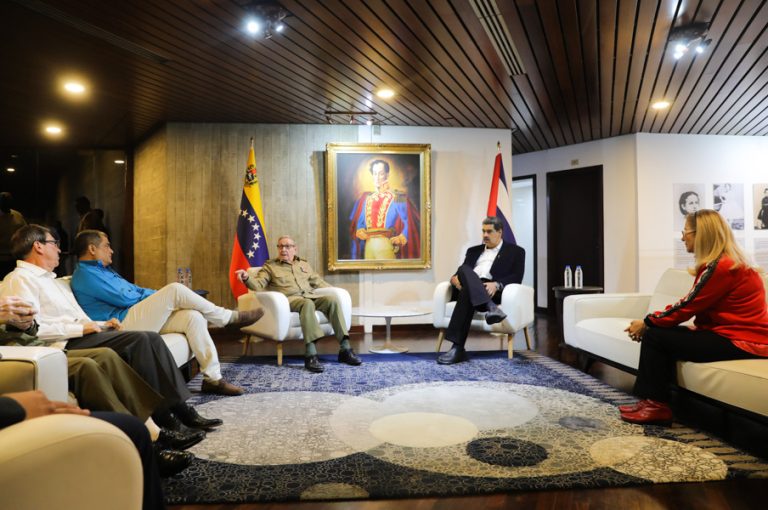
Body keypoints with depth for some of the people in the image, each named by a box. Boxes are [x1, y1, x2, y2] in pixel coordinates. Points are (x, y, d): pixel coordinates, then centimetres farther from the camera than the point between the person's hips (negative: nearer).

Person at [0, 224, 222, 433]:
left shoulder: (52, 280, 27)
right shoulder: (19, 280, -3)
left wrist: (100, 325, 8)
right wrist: (80, 328, -16)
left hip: (80, 335, 9)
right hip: (66, 344, -9)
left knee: (151, 338, -13)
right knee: (140, 341, -25)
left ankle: (179, 407, -17)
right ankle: (161, 412, -18)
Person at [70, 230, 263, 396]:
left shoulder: (102, 270, 27)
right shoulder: (86, 274, -6)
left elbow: (134, 289, 27)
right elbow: (124, 297, -13)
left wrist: (161, 297, 10)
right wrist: (167, 296, 1)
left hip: (138, 318, 10)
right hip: (122, 324, -10)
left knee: (193, 316, -13)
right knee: (175, 289, -23)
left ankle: (213, 378, -15)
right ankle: (232, 317, -9)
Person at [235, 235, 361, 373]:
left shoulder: (304, 264, 29)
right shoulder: (270, 266, 16)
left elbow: (319, 282, 31)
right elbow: (257, 284, 2)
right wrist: (246, 278, -19)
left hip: (311, 296, 5)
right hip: (289, 299, -4)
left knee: (332, 300, -27)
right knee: (307, 304, -39)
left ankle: (345, 349, -27)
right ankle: (310, 355, -46)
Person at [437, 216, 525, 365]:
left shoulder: (515, 251, 17)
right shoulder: (474, 251, 31)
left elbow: (517, 277, 2)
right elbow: (461, 271, 20)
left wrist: (496, 285, -18)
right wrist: (454, 278, -7)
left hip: (493, 291, -3)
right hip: (468, 288, 3)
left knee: (467, 293, -37)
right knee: (464, 269, -33)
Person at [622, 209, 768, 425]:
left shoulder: (721, 267, -18)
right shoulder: (722, 263, 14)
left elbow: (686, 306, -16)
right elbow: (691, 305, 9)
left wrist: (647, 322, -4)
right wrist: (651, 322, 0)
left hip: (741, 342, -10)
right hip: (731, 333, 10)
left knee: (655, 336, -10)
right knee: (661, 331, 7)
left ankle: (656, 404, 1)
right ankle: (654, 400, 7)